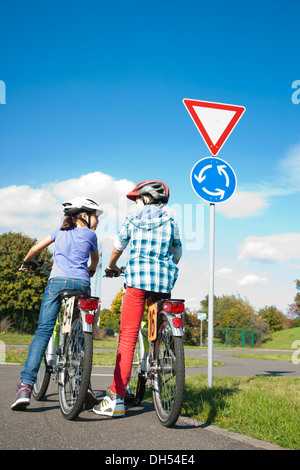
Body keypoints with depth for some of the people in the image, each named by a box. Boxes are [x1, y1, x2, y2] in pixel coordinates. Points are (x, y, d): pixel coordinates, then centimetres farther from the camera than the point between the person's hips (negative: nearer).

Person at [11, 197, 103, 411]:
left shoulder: (60, 231, 24)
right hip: (82, 284, -1)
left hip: (58, 281, 1)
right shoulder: (90, 235, 19)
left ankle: (25, 386, -17)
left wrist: (26, 262, 48)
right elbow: (95, 259, 34)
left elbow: (36, 248, 28)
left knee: (43, 331, -7)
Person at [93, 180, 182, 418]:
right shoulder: (170, 221, 13)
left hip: (138, 277, -2)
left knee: (128, 338, -5)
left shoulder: (133, 218, 10)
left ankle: (116, 398, -8)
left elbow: (119, 246, 20)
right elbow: (177, 254, 23)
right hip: (164, 281, 3)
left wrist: (112, 266, 39)